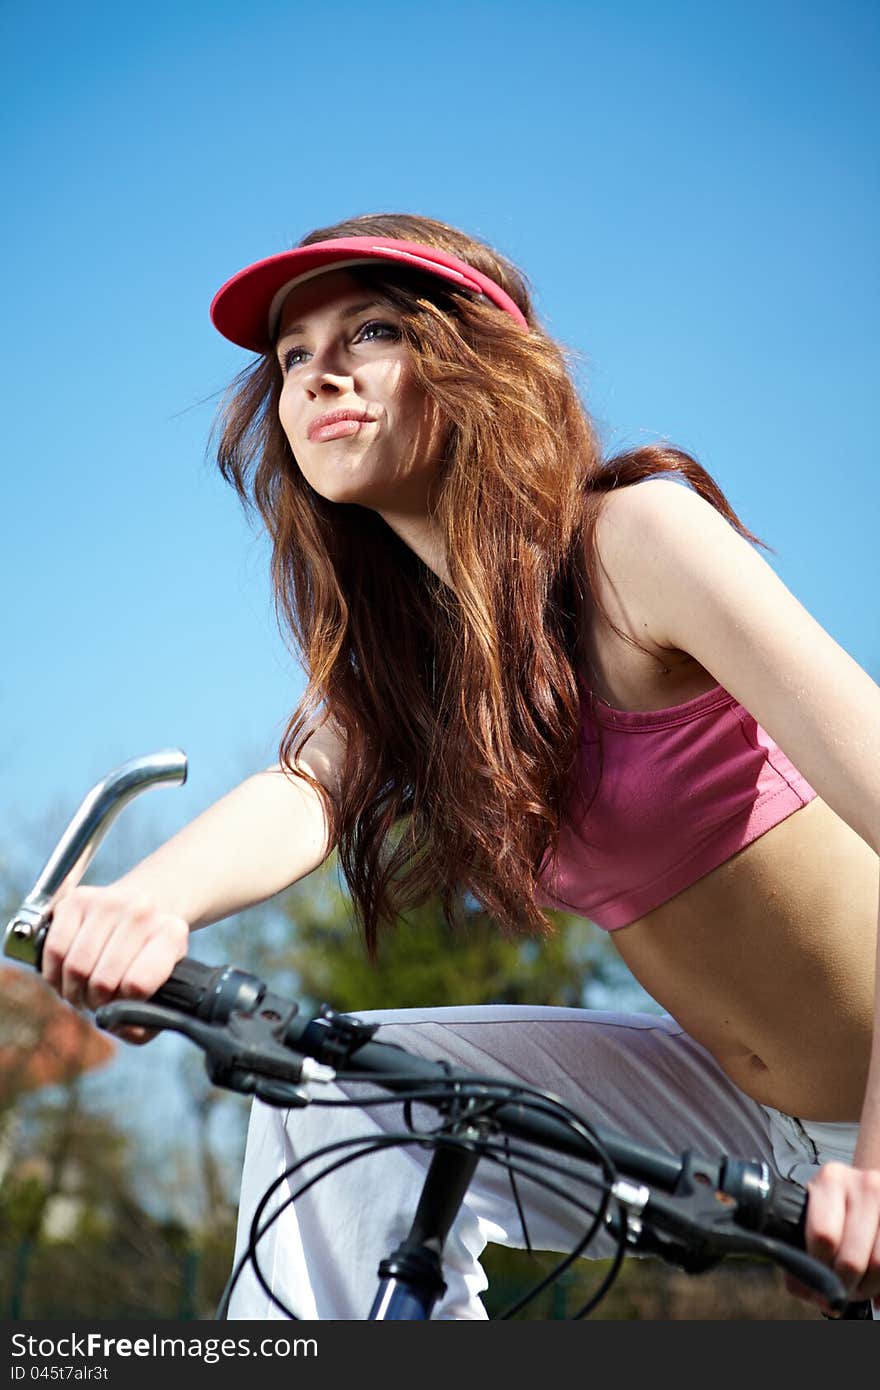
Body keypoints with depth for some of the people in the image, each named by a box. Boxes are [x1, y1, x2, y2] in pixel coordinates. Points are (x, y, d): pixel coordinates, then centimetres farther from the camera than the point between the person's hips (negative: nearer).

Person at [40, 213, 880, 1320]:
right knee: (335, 1083, -7)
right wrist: (149, 900, -37)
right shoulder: (385, 639, 5)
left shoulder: (640, 535, -17)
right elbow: (306, 788, -14)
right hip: (734, 1101, 6)